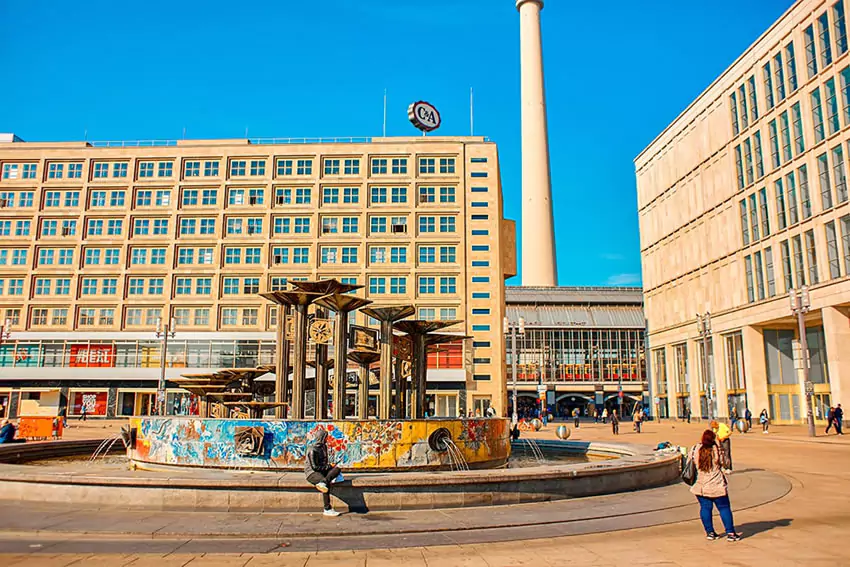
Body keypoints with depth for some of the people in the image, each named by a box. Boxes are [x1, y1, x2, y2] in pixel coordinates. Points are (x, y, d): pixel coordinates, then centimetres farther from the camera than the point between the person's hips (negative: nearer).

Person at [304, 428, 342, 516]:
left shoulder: (323, 446, 12)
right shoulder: (312, 450, -14)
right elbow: (314, 467, -17)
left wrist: (329, 465, 1)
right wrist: (328, 466, -11)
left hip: (322, 470, 8)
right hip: (312, 472, -8)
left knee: (337, 469, -19)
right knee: (327, 484, -34)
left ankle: (323, 483, -40)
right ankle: (327, 509, -30)